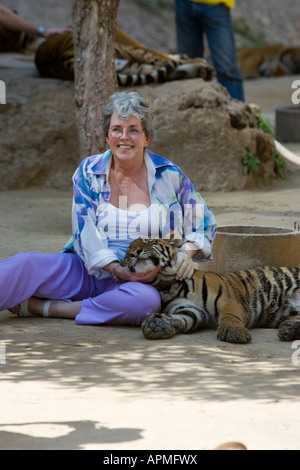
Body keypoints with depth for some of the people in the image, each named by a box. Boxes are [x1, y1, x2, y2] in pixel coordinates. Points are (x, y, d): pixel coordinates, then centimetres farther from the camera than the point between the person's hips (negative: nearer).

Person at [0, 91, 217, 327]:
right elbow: (85, 232, -4)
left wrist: (187, 252, -10)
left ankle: (40, 307, -29)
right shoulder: (89, 172, 4)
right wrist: (117, 269, -21)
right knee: (26, 264, -25)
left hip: (139, 280, -2)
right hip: (86, 269, 2)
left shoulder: (169, 175, 2)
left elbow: (203, 221, 11)